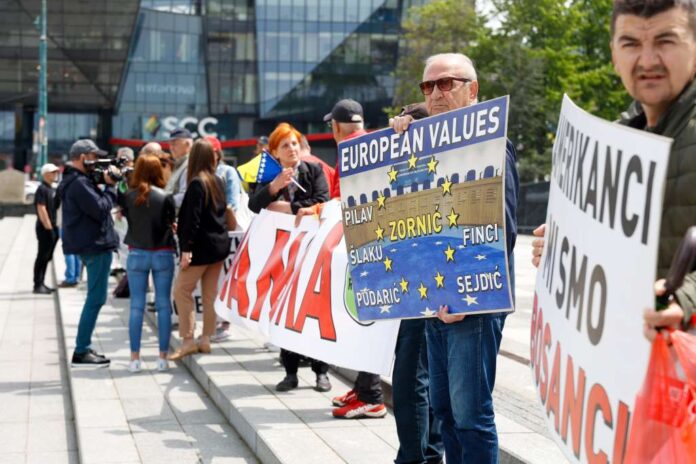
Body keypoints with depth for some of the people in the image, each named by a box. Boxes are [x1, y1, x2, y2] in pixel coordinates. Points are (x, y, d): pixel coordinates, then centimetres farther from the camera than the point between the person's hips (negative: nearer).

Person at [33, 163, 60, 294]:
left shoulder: (52, 189, 16)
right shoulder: (42, 189, -13)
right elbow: (41, 209, -19)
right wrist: (48, 226, -20)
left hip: (52, 227, 9)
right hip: (45, 228, -9)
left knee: (47, 257, 12)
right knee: (42, 256, -5)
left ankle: (41, 283, 18)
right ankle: (37, 285, -2)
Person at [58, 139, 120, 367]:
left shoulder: (75, 181, 16)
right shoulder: (79, 183, -17)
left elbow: (95, 202, 14)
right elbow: (101, 209, -21)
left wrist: (104, 183, 1)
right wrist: (110, 186, -11)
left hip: (92, 245, 11)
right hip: (95, 245, -11)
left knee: (95, 298, 17)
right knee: (96, 299, -8)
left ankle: (84, 347, 20)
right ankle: (81, 352, -6)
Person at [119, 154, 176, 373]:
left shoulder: (128, 197, -6)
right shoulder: (165, 197, -8)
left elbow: (126, 216, 8)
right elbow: (171, 222, 3)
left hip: (137, 254, 1)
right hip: (163, 254, -1)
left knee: (136, 306, 5)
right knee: (164, 305, 5)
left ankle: (135, 358, 5)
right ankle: (163, 357, 6)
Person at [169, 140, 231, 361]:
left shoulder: (197, 184, -14)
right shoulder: (219, 182, 10)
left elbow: (192, 218, -19)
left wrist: (186, 248, -18)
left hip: (202, 246, -8)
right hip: (220, 243, 8)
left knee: (182, 291, -2)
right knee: (210, 293, 10)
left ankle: (188, 341, -5)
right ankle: (206, 339, 14)